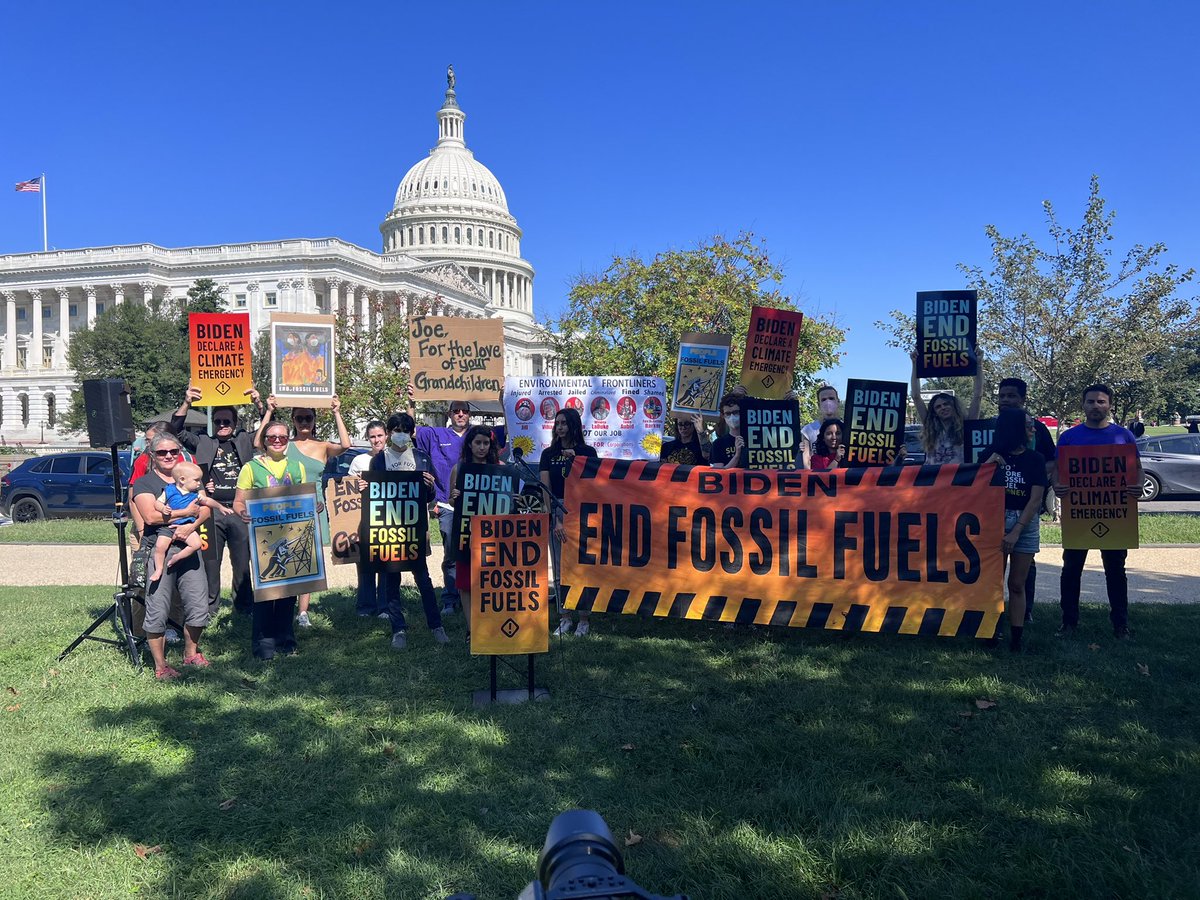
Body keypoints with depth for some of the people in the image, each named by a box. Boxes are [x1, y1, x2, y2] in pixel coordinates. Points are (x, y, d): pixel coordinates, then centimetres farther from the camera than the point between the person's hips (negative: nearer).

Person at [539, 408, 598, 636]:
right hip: (555, 511, 2)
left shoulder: (587, 452, 4)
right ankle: (565, 617, 14)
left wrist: (576, 458, -13)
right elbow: (545, 489, 1)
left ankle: (584, 619, 7)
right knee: (560, 567, 5)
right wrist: (555, 520, -9)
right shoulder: (549, 454, 8)